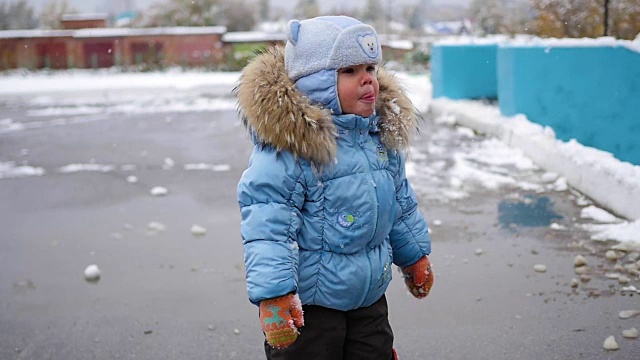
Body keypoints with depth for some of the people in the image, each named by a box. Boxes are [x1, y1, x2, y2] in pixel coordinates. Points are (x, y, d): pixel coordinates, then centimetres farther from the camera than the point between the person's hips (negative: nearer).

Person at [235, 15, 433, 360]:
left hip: (369, 297, 7)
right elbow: (267, 225, -25)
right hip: (306, 306, -7)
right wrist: (273, 294, -30)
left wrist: (414, 255, 26)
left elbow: (400, 201, 18)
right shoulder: (290, 143, -22)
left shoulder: (384, 134, 3)